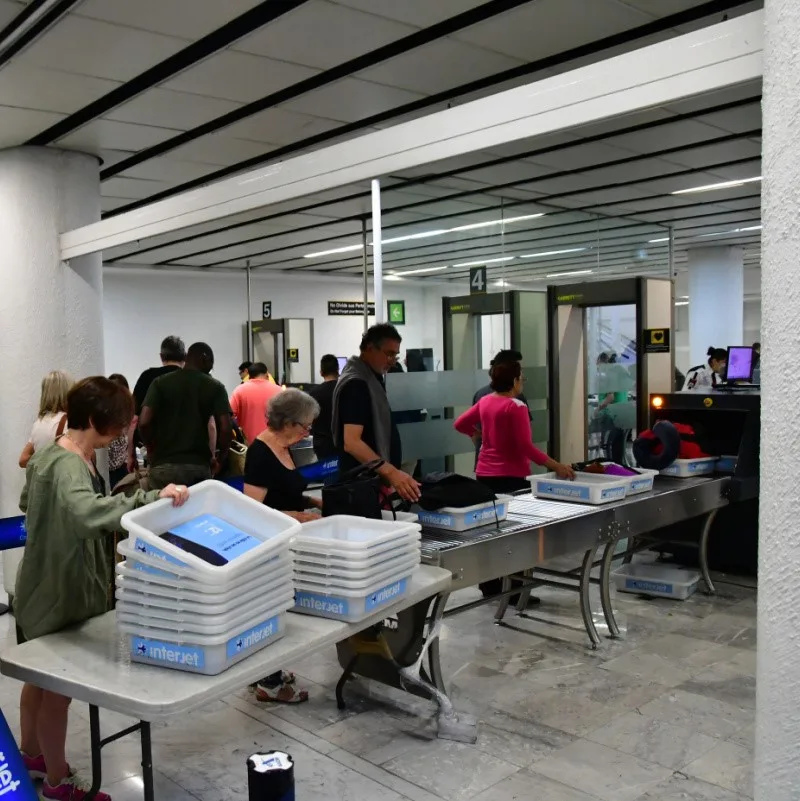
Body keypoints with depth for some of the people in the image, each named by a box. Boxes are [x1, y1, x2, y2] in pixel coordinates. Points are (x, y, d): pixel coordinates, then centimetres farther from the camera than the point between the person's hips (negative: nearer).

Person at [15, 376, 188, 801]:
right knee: (57, 687, 8)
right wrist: (151, 498, -54)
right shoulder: (68, 466, -29)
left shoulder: (55, 454, 4)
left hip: (47, 587, 10)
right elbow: (85, 512, -50)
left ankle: (30, 755, 47)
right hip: (58, 592, -10)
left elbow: (28, 502, 20)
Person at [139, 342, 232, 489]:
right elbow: (225, 429, -7)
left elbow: (144, 422, -6)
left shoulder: (160, 383, 4)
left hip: (163, 465, 1)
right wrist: (218, 458, 9)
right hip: (198, 466, -1)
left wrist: (152, 449, 11)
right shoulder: (215, 387, 2)